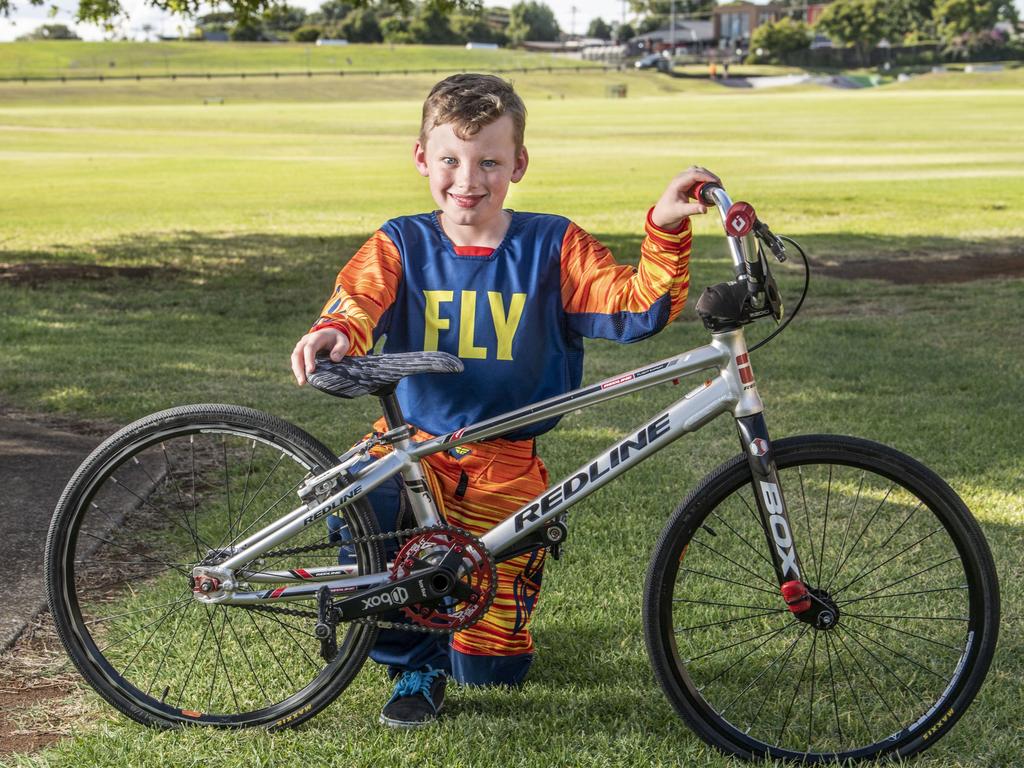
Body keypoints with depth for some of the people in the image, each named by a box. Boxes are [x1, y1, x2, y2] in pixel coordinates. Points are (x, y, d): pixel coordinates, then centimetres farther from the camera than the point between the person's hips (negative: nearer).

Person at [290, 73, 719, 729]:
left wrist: (666, 232, -29)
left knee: (490, 666, 1)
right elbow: (359, 296, -18)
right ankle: (414, 660, -8)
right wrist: (336, 333, -42)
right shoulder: (402, 245, 0)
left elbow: (638, 307, -12)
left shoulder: (552, 247, -3)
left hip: (507, 466, 0)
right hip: (415, 445, 0)